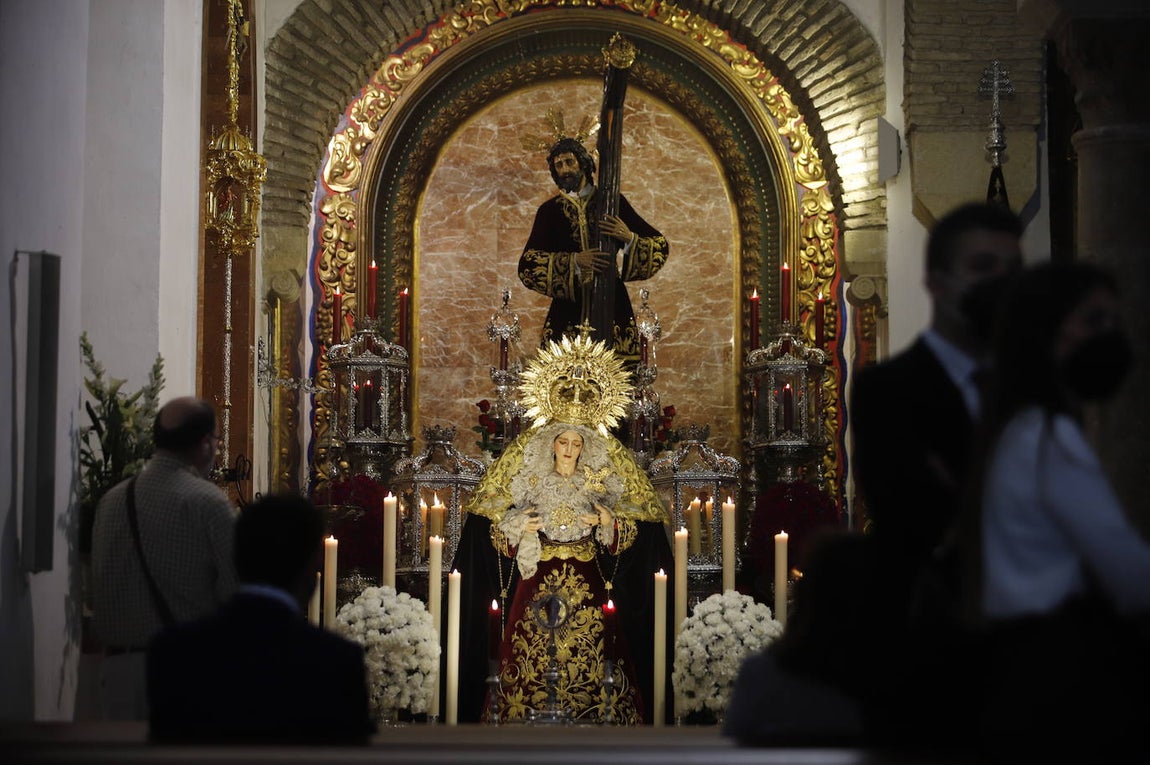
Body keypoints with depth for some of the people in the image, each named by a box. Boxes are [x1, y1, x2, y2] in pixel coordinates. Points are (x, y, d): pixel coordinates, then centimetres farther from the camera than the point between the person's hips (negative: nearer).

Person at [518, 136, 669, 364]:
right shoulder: (549, 210, 10)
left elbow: (660, 245, 9)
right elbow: (527, 264, -2)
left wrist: (629, 239, -12)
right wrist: (574, 261, -16)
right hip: (568, 309, 0)